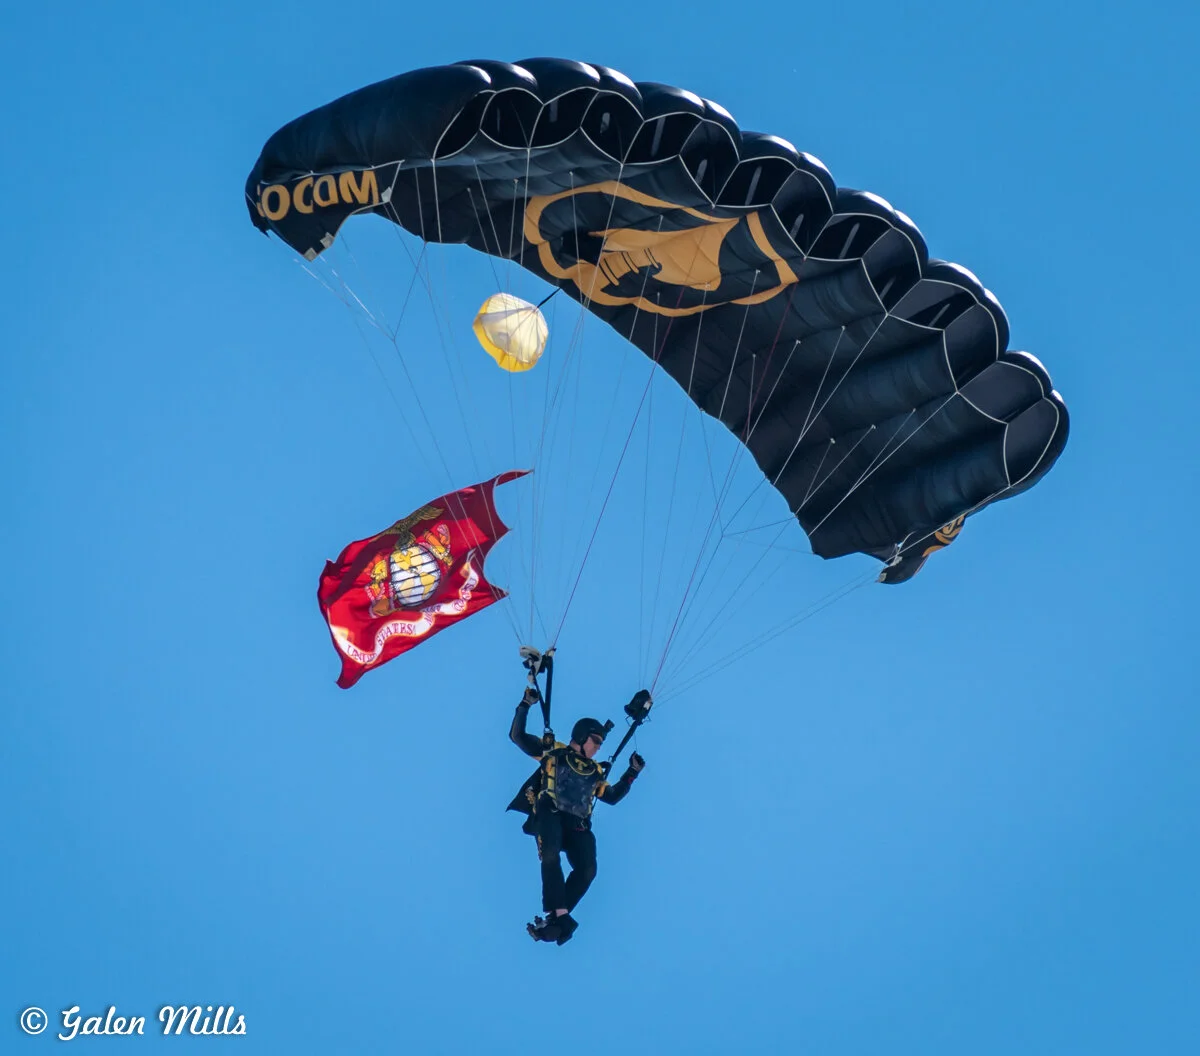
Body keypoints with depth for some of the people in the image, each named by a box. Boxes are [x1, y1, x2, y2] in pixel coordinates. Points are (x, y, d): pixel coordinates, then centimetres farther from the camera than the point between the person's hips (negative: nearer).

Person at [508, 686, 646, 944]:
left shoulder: (595, 771, 28)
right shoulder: (552, 751, 15)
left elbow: (613, 796, 37)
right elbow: (517, 736, 12)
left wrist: (632, 773, 27)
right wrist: (525, 706, 3)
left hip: (578, 824, 4)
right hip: (549, 814, -4)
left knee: (587, 870, -23)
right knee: (550, 856, -35)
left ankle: (553, 919, -23)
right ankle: (561, 916, -39)